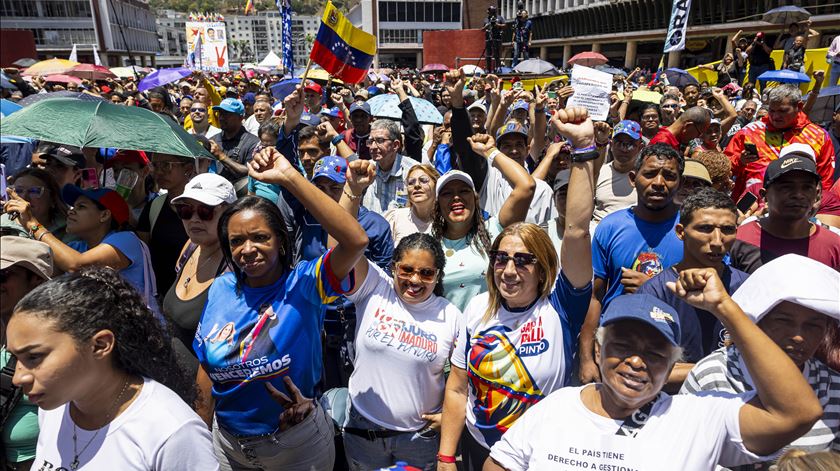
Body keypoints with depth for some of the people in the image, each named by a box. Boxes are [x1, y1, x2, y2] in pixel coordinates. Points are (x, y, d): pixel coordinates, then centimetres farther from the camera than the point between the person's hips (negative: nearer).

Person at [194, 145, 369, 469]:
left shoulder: (303, 283, -20)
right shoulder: (220, 290, -7)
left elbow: (356, 241, -39)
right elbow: (206, 369, 3)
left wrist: (289, 177, -39)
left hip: (296, 442, -3)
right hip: (227, 441, 4)